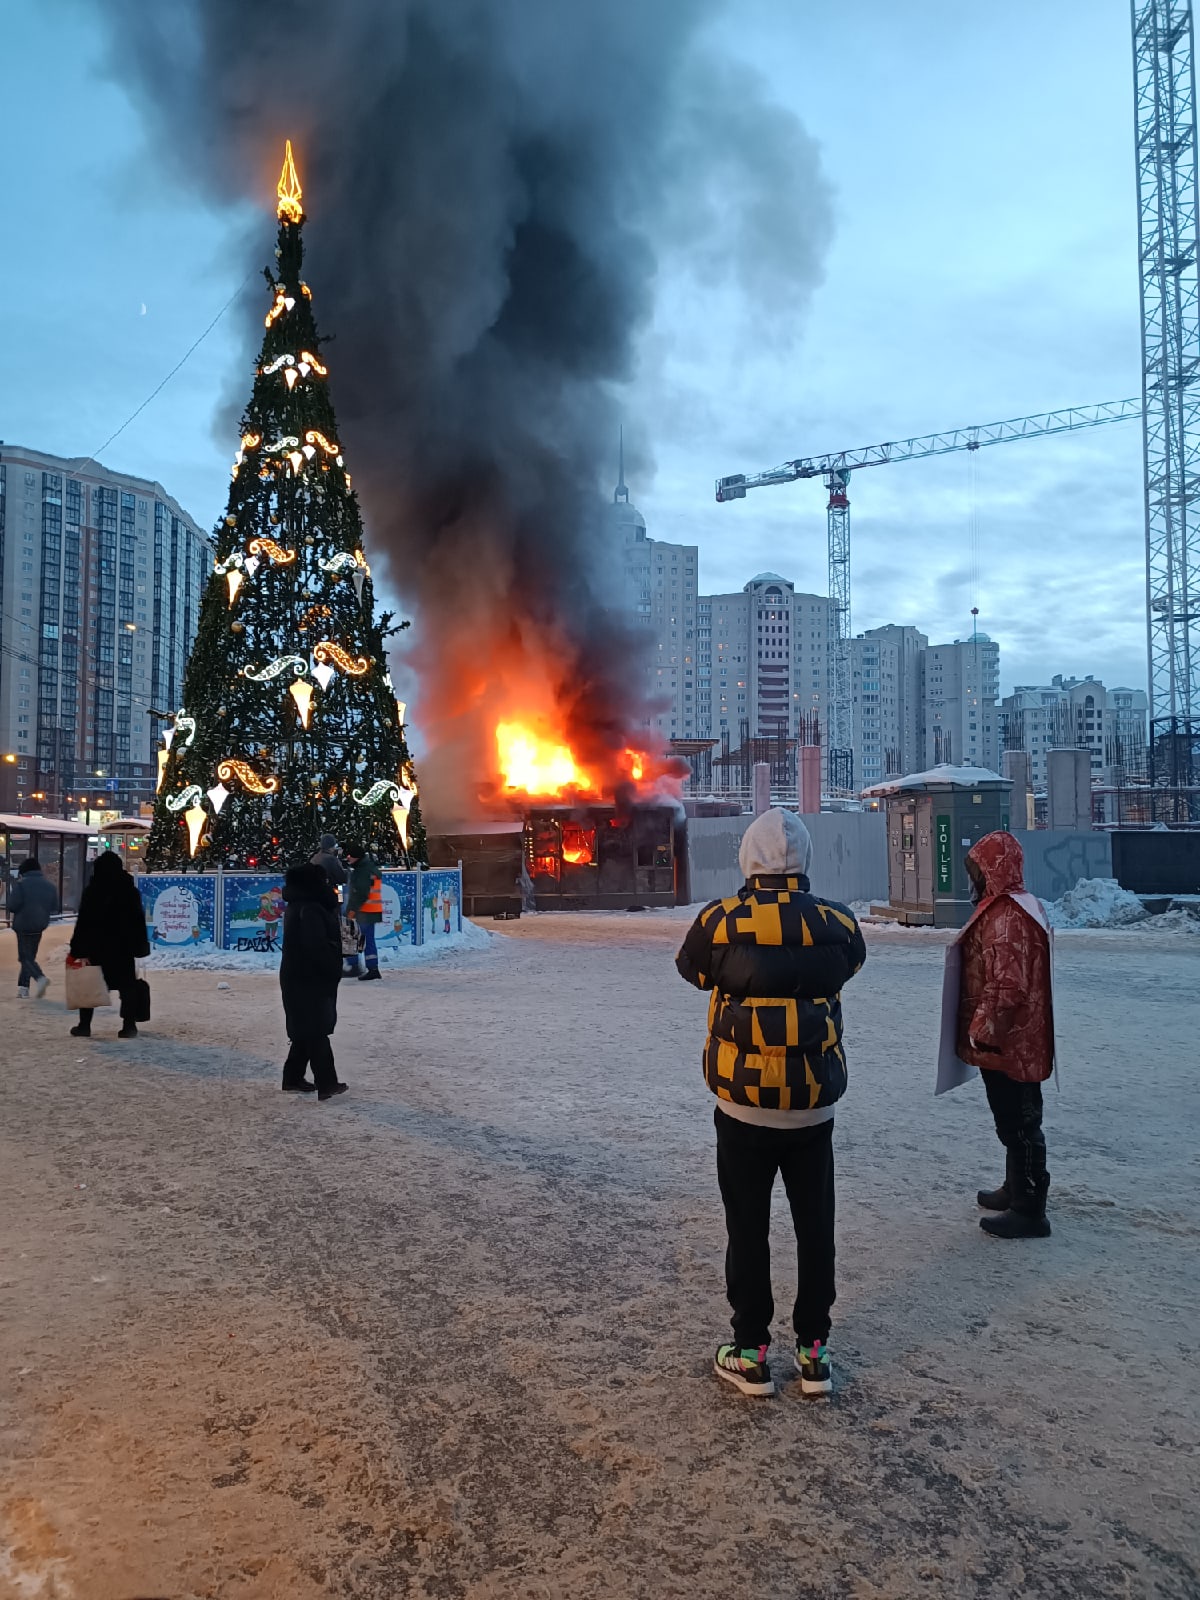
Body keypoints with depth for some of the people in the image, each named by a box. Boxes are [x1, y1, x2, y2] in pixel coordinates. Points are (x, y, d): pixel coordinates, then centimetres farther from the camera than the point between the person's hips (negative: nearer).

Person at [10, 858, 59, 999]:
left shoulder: (21, 884, -13)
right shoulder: (50, 885, 5)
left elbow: (12, 906, -17)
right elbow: (54, 909, 7)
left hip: (23, 925, -6)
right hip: (40, 926, 6)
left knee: (25, 956, -2)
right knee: (30, 955, 15)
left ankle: (40, 978, -25)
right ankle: (23, 987, 15)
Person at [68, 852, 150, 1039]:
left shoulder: (91, 891, -6)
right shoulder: (130, 891, 0)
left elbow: (83, 922, -7)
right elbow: (139, 921, 2)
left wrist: (80, 950, -5)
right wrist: (140, 947, 8)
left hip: (96, 947, -1)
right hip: (123, 948, 1)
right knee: (127, 987, 5)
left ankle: (85, 1026, 14)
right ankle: (129, 1026, 1)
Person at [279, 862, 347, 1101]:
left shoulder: (298, 905, 12)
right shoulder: (309, 909, -21)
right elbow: (317, 947, -25)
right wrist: (333, 970, -13)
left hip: (298, 978, 10)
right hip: (309, 980, -10)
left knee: (306, 1031, 17)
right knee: (317, 1031, -4)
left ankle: (293, 1079, 24)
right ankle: (326, 1084, 1)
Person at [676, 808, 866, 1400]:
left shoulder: (721, 921, -14)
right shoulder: (837, 924, -9)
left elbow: (690, 967, 6)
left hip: (744, 1107, -2)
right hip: (813, 1107, 2)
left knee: (748, 1229, 11)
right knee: (815, 1227, 15)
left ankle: (751, 1354, 21)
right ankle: (813, 1353, 26)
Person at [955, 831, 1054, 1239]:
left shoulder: (1006, 915, -22)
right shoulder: (1015, 906, 13)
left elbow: (1006, 984, -27)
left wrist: (982, 1030, -20)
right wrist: (985, 1029, 22)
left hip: (1006, 1042, -11)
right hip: (1016, 1040, 11)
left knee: (1018, 1124, -2)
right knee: (1016, 1121, 21)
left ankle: (1029, 1210, 7)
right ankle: (1016, 1190, 35)